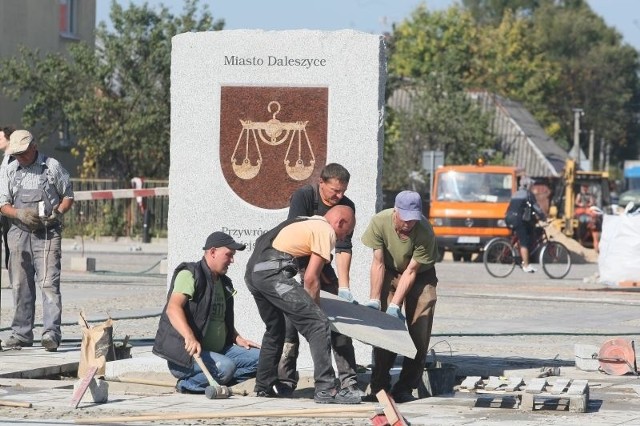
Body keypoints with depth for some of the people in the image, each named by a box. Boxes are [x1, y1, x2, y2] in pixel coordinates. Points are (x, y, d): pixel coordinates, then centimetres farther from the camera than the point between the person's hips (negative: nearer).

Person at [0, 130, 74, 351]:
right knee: (21, 285, 7)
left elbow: (68, 196, 10)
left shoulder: (53, 167, 4)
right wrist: (20, 214, -12)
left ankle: (52, 332, -18)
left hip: (47, 233, -4)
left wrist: (58, 212, -10)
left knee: (49, 282, -13)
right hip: (19, 232, 4)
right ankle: (21, 333, 14)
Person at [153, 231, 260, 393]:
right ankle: (187, 384, -11)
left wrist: (237, 338, 11)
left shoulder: (224, 283, 18)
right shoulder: (190, 275, -10)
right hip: (186, 353, -9)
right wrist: (190, 337, -43)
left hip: (217, 351, 9)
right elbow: (173, 308, -27)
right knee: (225, 366, -34)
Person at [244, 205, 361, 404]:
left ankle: (265, 385, 38)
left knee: (275, 328, 28)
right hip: (273, 273, -10)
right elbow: (311, 278, -4)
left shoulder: (308, 223, 29)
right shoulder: (326, 231, 0)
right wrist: (314, 307, 8)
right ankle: (326, 388, -15)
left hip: (253, 271, 10)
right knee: (318, 324, -10)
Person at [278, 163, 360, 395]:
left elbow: (343, 249, -12)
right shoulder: (303, 197, -18)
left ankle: (349, 379, -2)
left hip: (322, 265, 4)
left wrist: (344, 288, -19)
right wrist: (316, 274, -22)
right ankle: (286, 380, -4)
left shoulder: (346, 206, -8)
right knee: (290, 321, -11)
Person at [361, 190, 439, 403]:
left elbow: (411, 271, -25)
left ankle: (405, 388, -1)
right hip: (390, 273, 2)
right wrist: (374, 300, -19)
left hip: (420, 276, -2)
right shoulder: (380, 222, -25)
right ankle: (379, 387, -1)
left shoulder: (424, 232, -31)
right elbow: (378, 263, -17)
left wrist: (395, 305, -27)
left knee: (419, 334, -8)